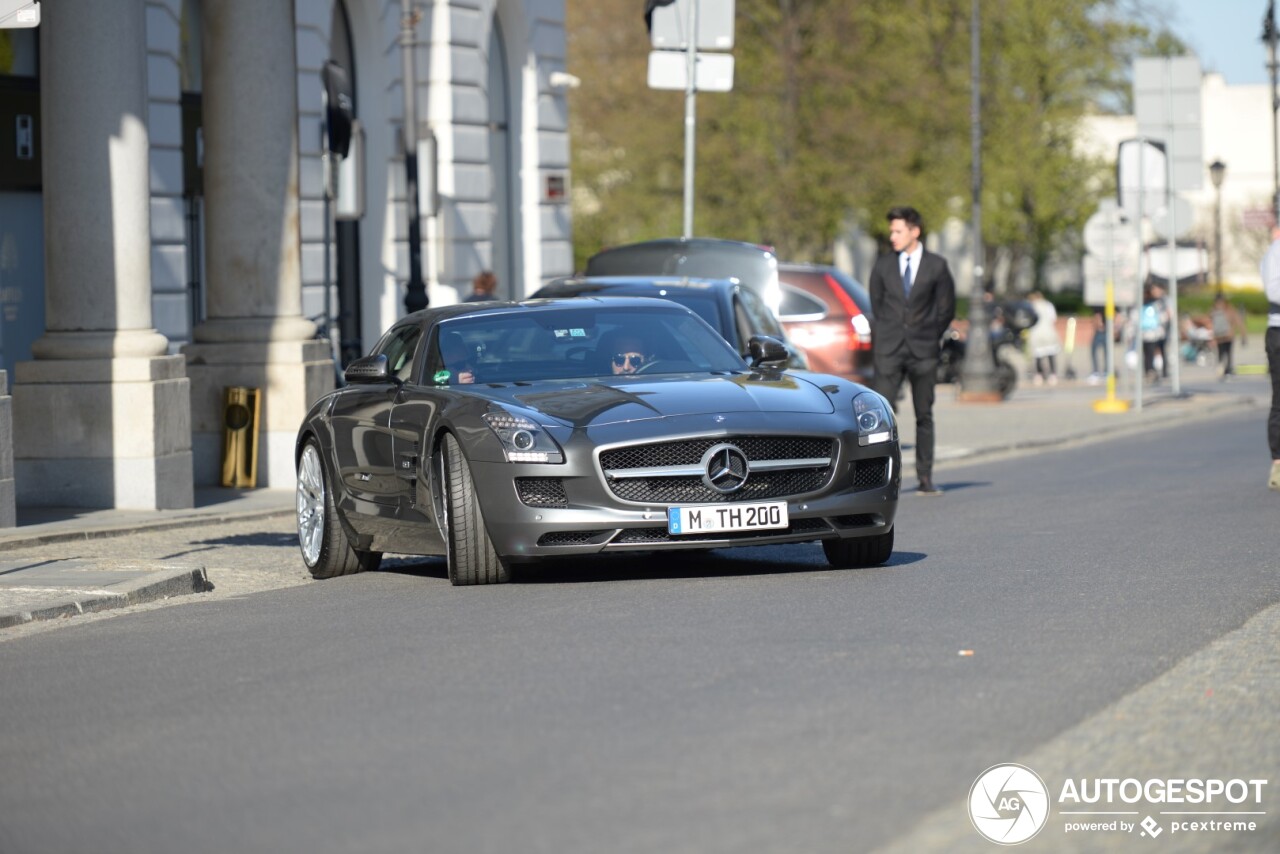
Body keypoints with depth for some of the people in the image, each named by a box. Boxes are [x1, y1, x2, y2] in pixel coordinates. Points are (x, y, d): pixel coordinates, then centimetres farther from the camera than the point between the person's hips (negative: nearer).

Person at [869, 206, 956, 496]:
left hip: (923, 352, -1)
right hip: (889, 350, 1)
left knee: (924, 415, 4)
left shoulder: (937, 266, 1)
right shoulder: (883, 266, 6)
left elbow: (946, 309, 7)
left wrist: (927, 337, 6)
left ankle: (925, 478, 9)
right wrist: (892, 332, 10)